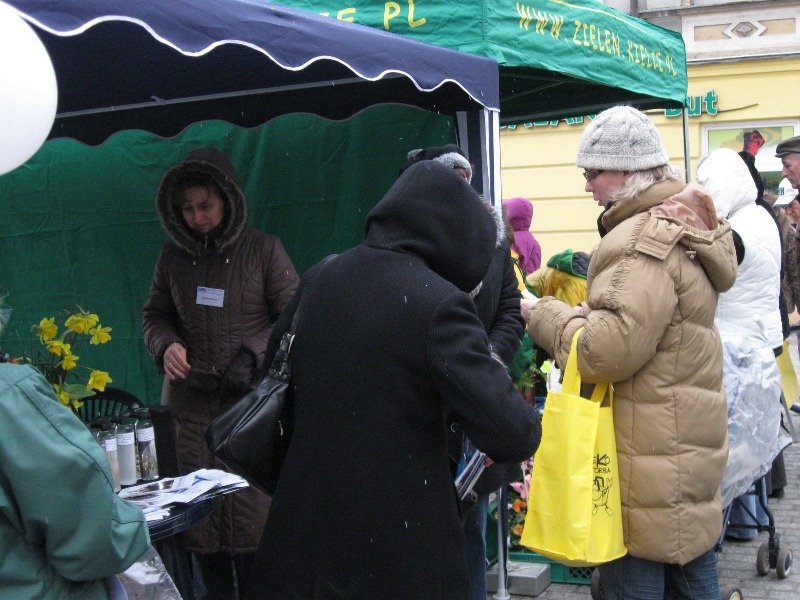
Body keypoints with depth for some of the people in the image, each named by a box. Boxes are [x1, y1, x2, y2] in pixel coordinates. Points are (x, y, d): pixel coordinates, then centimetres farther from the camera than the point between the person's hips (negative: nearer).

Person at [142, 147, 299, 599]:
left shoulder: (264, 249, 0)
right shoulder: (174, 256, 9)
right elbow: (155, 315, 19)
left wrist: (253, 355, -13)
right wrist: (166, 344, -3)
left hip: (252, 398, -3)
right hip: (189, 400, 3)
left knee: (252, 516, -6)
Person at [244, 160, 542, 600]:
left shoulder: (318, 281, 2)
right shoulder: (439, 304, -18)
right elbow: (512, 434, -21)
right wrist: (525, 426, 0)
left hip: (305, 523, 5)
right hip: (401, 539, -5)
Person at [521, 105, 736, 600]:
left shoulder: (643, 239, -19)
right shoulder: (685, 228, 13)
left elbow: (608, 350, -25)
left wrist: (542, 315, -11)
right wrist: (586, 311, 7)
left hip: (650, 463, -10)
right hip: (691, 447, 10)